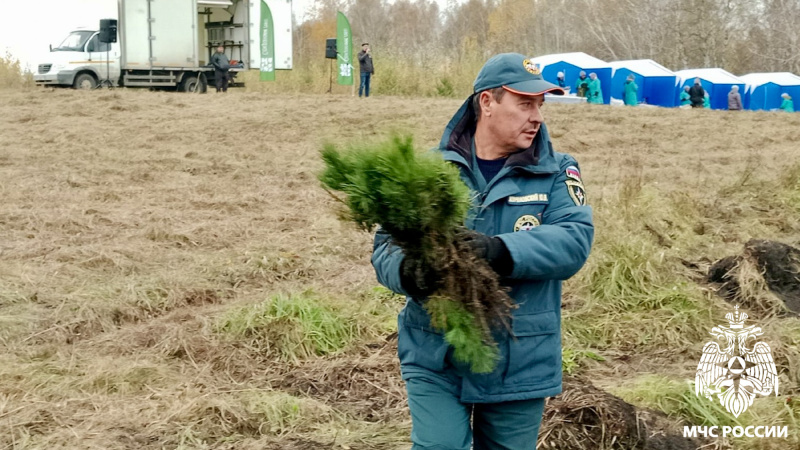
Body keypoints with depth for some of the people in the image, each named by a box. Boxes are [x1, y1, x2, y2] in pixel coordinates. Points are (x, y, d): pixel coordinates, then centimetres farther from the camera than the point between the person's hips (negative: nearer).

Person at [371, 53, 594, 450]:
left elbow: (574, 241, -17)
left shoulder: (555, 173, -1)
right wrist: (408, 271, -26)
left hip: (519, 366, 1)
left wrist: (500, 251, -33)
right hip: (435, 361, 0)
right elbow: (386, 245, -2)